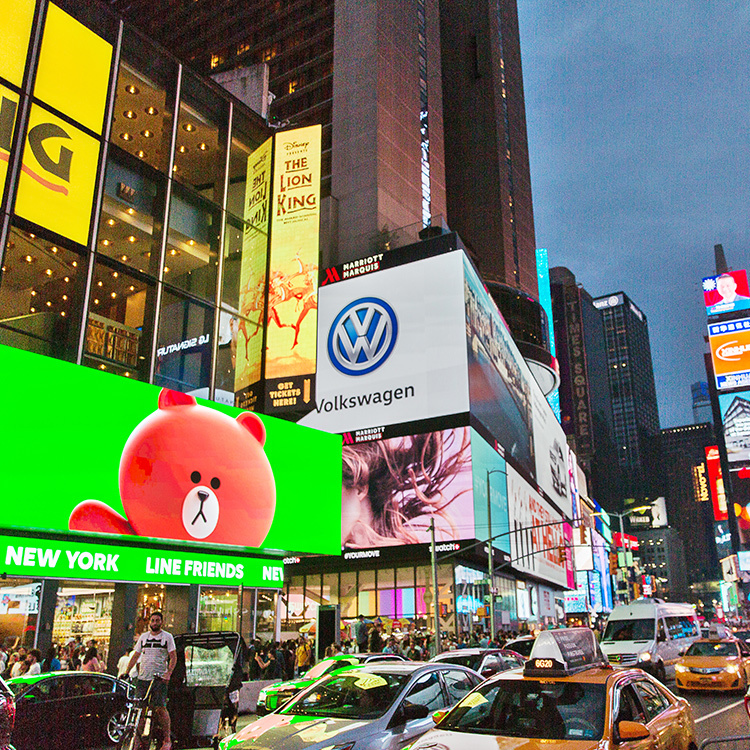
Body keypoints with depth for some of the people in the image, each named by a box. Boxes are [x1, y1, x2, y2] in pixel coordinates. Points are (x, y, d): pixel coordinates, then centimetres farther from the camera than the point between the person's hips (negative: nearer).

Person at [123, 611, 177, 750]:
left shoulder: (167, 637, 3)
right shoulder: (143, 637, 14)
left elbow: (173, 657, -1)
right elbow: (135, 656, 18)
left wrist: (168, 673, -15)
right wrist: (126, 672, 5)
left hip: (159, 678, -4)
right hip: (142, 677, 4)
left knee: (160, 709, -11)